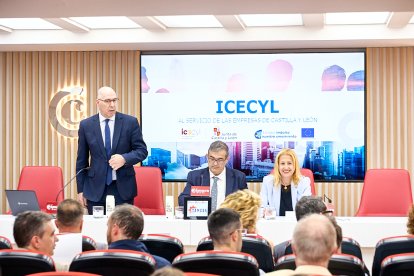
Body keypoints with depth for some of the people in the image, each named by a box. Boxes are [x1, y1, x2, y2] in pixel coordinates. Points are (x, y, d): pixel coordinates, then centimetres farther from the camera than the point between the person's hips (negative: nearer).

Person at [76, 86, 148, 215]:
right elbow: (81, 160, 8)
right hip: (96, 190, 1)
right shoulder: (86, 125, 4)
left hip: (123, 189, 0)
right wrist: (81, 190, 5)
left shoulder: (130, 122, 2)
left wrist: (124, 158, -17)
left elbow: (142, 150, 3)